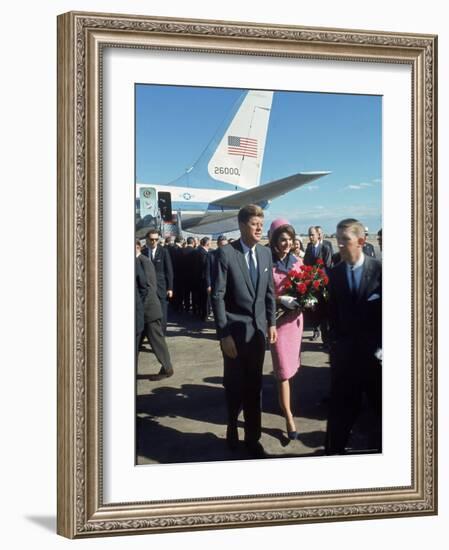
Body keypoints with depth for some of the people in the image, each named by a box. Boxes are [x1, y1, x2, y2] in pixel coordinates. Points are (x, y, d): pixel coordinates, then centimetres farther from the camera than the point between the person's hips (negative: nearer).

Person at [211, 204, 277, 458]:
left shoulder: (266, 253, 4)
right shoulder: (226, 253, -11)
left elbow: (269, 291, 12)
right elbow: (218, 296, -12)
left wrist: (272, 322, 6)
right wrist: (224, 334, -14)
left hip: (259, 329, 4)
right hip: (235, 330, -4)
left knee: (255, 386, 9)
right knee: (235, 385, 10)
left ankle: (253, 438, 20)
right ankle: (233, 427, 35)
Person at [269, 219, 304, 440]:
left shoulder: (297, 261, 5)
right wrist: (281, 300, -23)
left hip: (295, 317, 6)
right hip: (278, 318, -5)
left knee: (291, 364, 16)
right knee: (284, 368, -4)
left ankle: (283, 401, 34)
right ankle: (289, 417, 0)